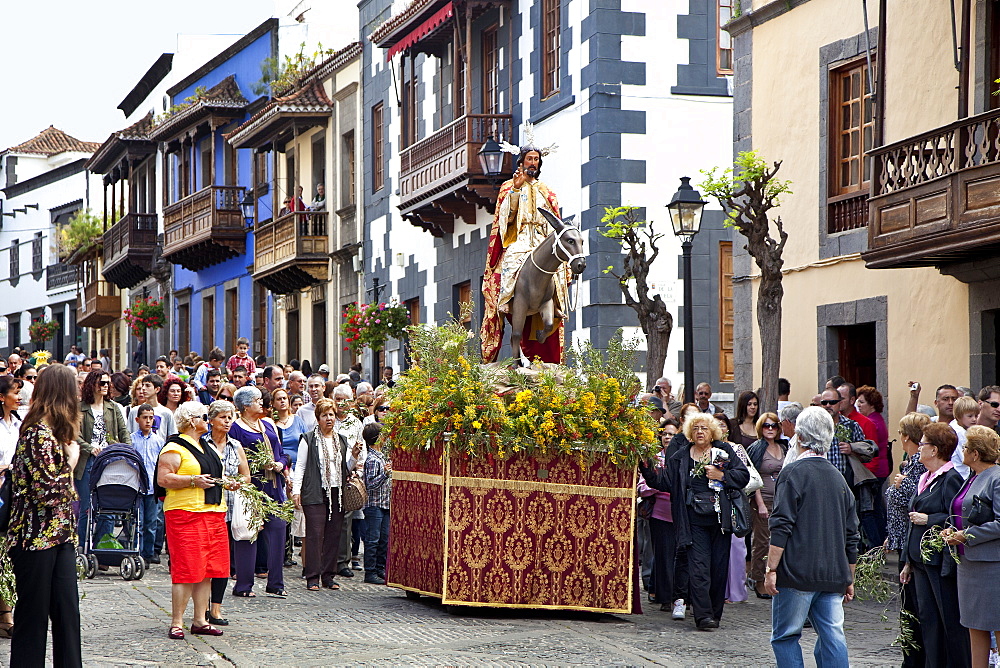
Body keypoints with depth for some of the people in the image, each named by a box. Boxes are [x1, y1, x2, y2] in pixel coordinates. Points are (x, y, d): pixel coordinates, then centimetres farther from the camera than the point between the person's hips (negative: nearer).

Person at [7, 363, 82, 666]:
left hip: (59, 535, 9)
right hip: (37, 536, -9)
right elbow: (47, 489, -21)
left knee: (67, 610, 6)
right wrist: (70, 462, -7)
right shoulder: (40, 432, -15)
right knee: (34, 615, 0)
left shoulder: (53, 430, 15)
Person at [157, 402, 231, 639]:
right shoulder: (175, 448, -6)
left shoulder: (207, 448, 22)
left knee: (207, 570, 7)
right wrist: (193, 480, -21)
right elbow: (163, 479, -15)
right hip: (185, 513, -9)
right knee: (186, 569, -10)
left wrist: (227, 483, 14)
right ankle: (176, 623, -7)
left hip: (213, 513, 9)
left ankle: (200, 620, 13)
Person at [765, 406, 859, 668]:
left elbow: (781, 527, -14)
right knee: (833, 638, 3)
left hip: (797, 573, -6)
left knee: (785, 637, 3)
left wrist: (771, 568, -11)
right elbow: (851, 534, 17)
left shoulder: (793, 473, -6)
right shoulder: (838, 477, 14)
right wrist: (849, 578, 24)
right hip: (834, 575, 6)